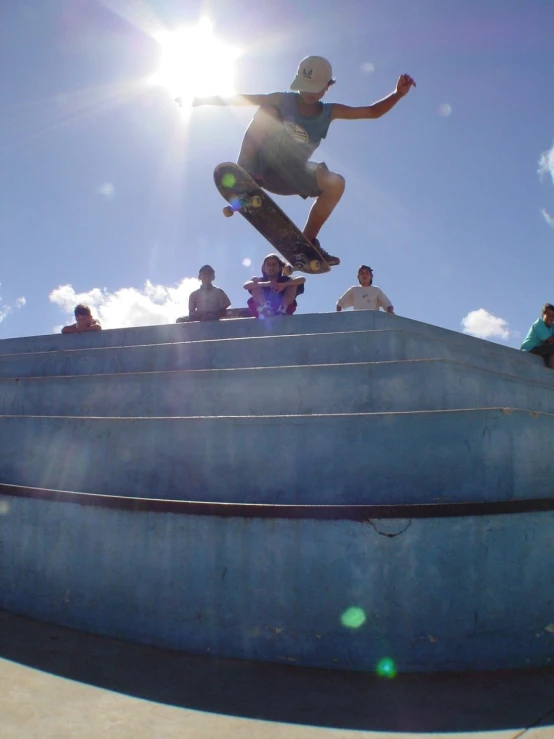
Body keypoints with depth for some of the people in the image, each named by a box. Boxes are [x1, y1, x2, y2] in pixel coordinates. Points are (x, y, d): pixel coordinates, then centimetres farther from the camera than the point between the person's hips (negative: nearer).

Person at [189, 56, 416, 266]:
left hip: (291, 175, 2)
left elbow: (373, 111, -1)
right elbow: (239, 98, -4)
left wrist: (398, 94, -17)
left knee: (335, 183, -22)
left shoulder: (329, 112, 2)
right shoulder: (283, 101, -3)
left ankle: (307, 241, -11)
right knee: (267, 110, -21)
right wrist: (201, 100, -10)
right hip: (263, 165, -2)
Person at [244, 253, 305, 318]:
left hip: (281, 313, 0)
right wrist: (265, 284, -30)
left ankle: (283, 308, -22)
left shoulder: (284, 280, 3)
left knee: (293, 283, -9)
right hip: (264, 314, 0)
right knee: (255, 281, -9)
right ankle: (264, 309, -23)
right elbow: (246, 285, -16)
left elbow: (303, 279, -14)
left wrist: (284, 285, -29)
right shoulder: (261, 280, 4)